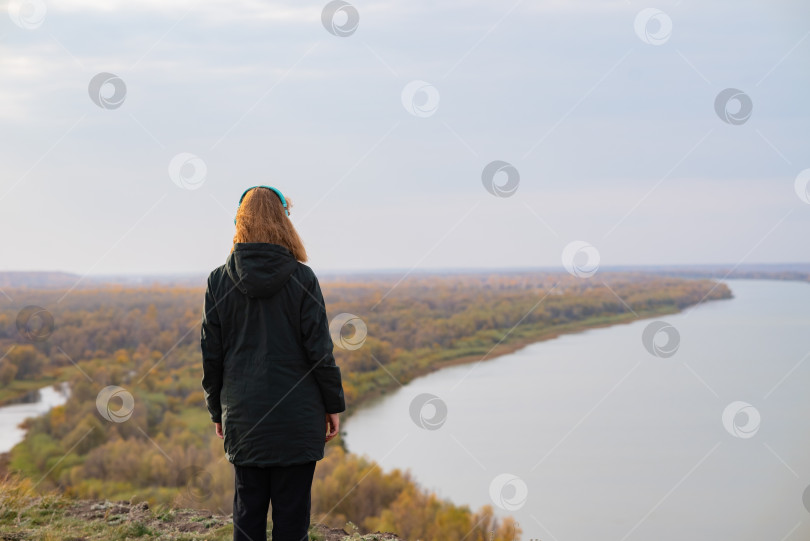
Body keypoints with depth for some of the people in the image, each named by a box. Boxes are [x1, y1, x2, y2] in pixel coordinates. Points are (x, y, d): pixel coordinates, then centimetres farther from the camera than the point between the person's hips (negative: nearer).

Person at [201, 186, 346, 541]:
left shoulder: (219, 280, -1)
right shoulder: (301, 278, -8)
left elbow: (211, 354, 3)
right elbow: (319, 349, -7)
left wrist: (217, 411, 14)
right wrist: (333, 405, 4)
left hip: (242, 417, 2)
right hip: (297, 417, -2)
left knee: (248, 512, 11)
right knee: (292, 512, 5)